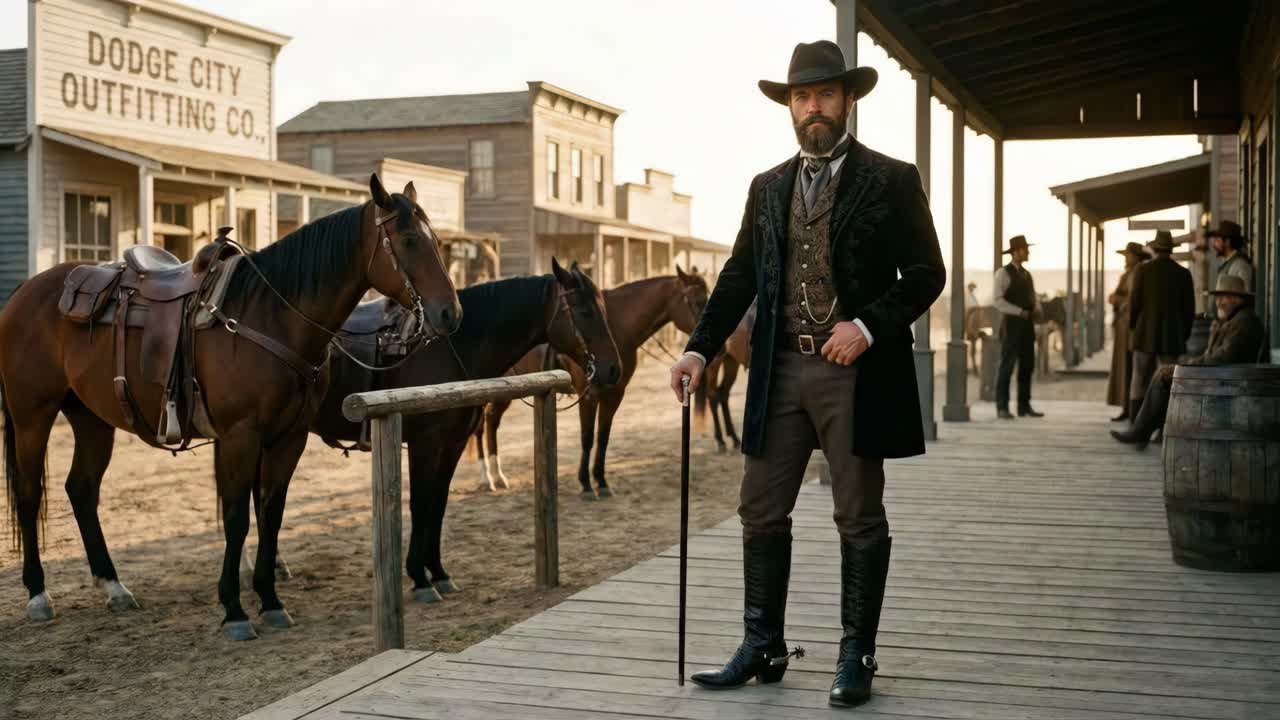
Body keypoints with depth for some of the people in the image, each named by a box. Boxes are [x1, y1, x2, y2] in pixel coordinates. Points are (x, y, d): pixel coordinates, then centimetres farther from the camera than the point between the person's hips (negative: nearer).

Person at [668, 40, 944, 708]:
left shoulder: (891, 180, -1)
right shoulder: (767, 188, 13)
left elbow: (925, 273, -2)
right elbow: (739, 276, 12)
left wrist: (869, 325, -17)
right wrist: (700, 347, 0)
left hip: (856, 372, -4)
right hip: (780, 371, 5)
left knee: (859, 521, 4)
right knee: (761, 514, 7)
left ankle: (856, 657, 16)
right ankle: (762, 648, 19)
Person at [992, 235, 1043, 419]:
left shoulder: (1026, 274, 18)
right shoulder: (1003, 273, -8)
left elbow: (1034, 298, 21)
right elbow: (997, 300, -17)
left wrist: (1037, 310, -3)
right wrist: (1020, 312, -20)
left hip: (1027, 325, 8)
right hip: (1011, 324, -8)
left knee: (1027, 366, 6)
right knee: (1007, 366, -7)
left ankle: (1024, 407, 12)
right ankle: (1002, 409, -4)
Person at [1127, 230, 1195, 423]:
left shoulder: (1142, 269, -3)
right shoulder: (1184, 273, 1)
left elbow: (1134, 302, -6)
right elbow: (1189, 309, 1)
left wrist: (1132, 328, 7)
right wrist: (1184, 336, 11)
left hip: (1145, 335, 0)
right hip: (1172, 337, 1)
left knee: (1140, 382, 5)